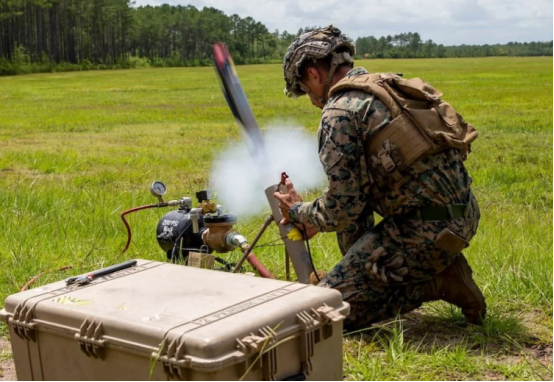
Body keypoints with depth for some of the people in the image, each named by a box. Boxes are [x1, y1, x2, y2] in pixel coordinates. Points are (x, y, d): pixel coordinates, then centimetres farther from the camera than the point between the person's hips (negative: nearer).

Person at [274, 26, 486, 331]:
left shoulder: (339, 111, -12)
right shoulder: (390, 87, 16)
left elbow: (343, 209, -12)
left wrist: (298, 212, 8)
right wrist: (316, 218, 27)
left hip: (428, 229, -9)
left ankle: (438, 283, -2)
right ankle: (439, 268, 20)